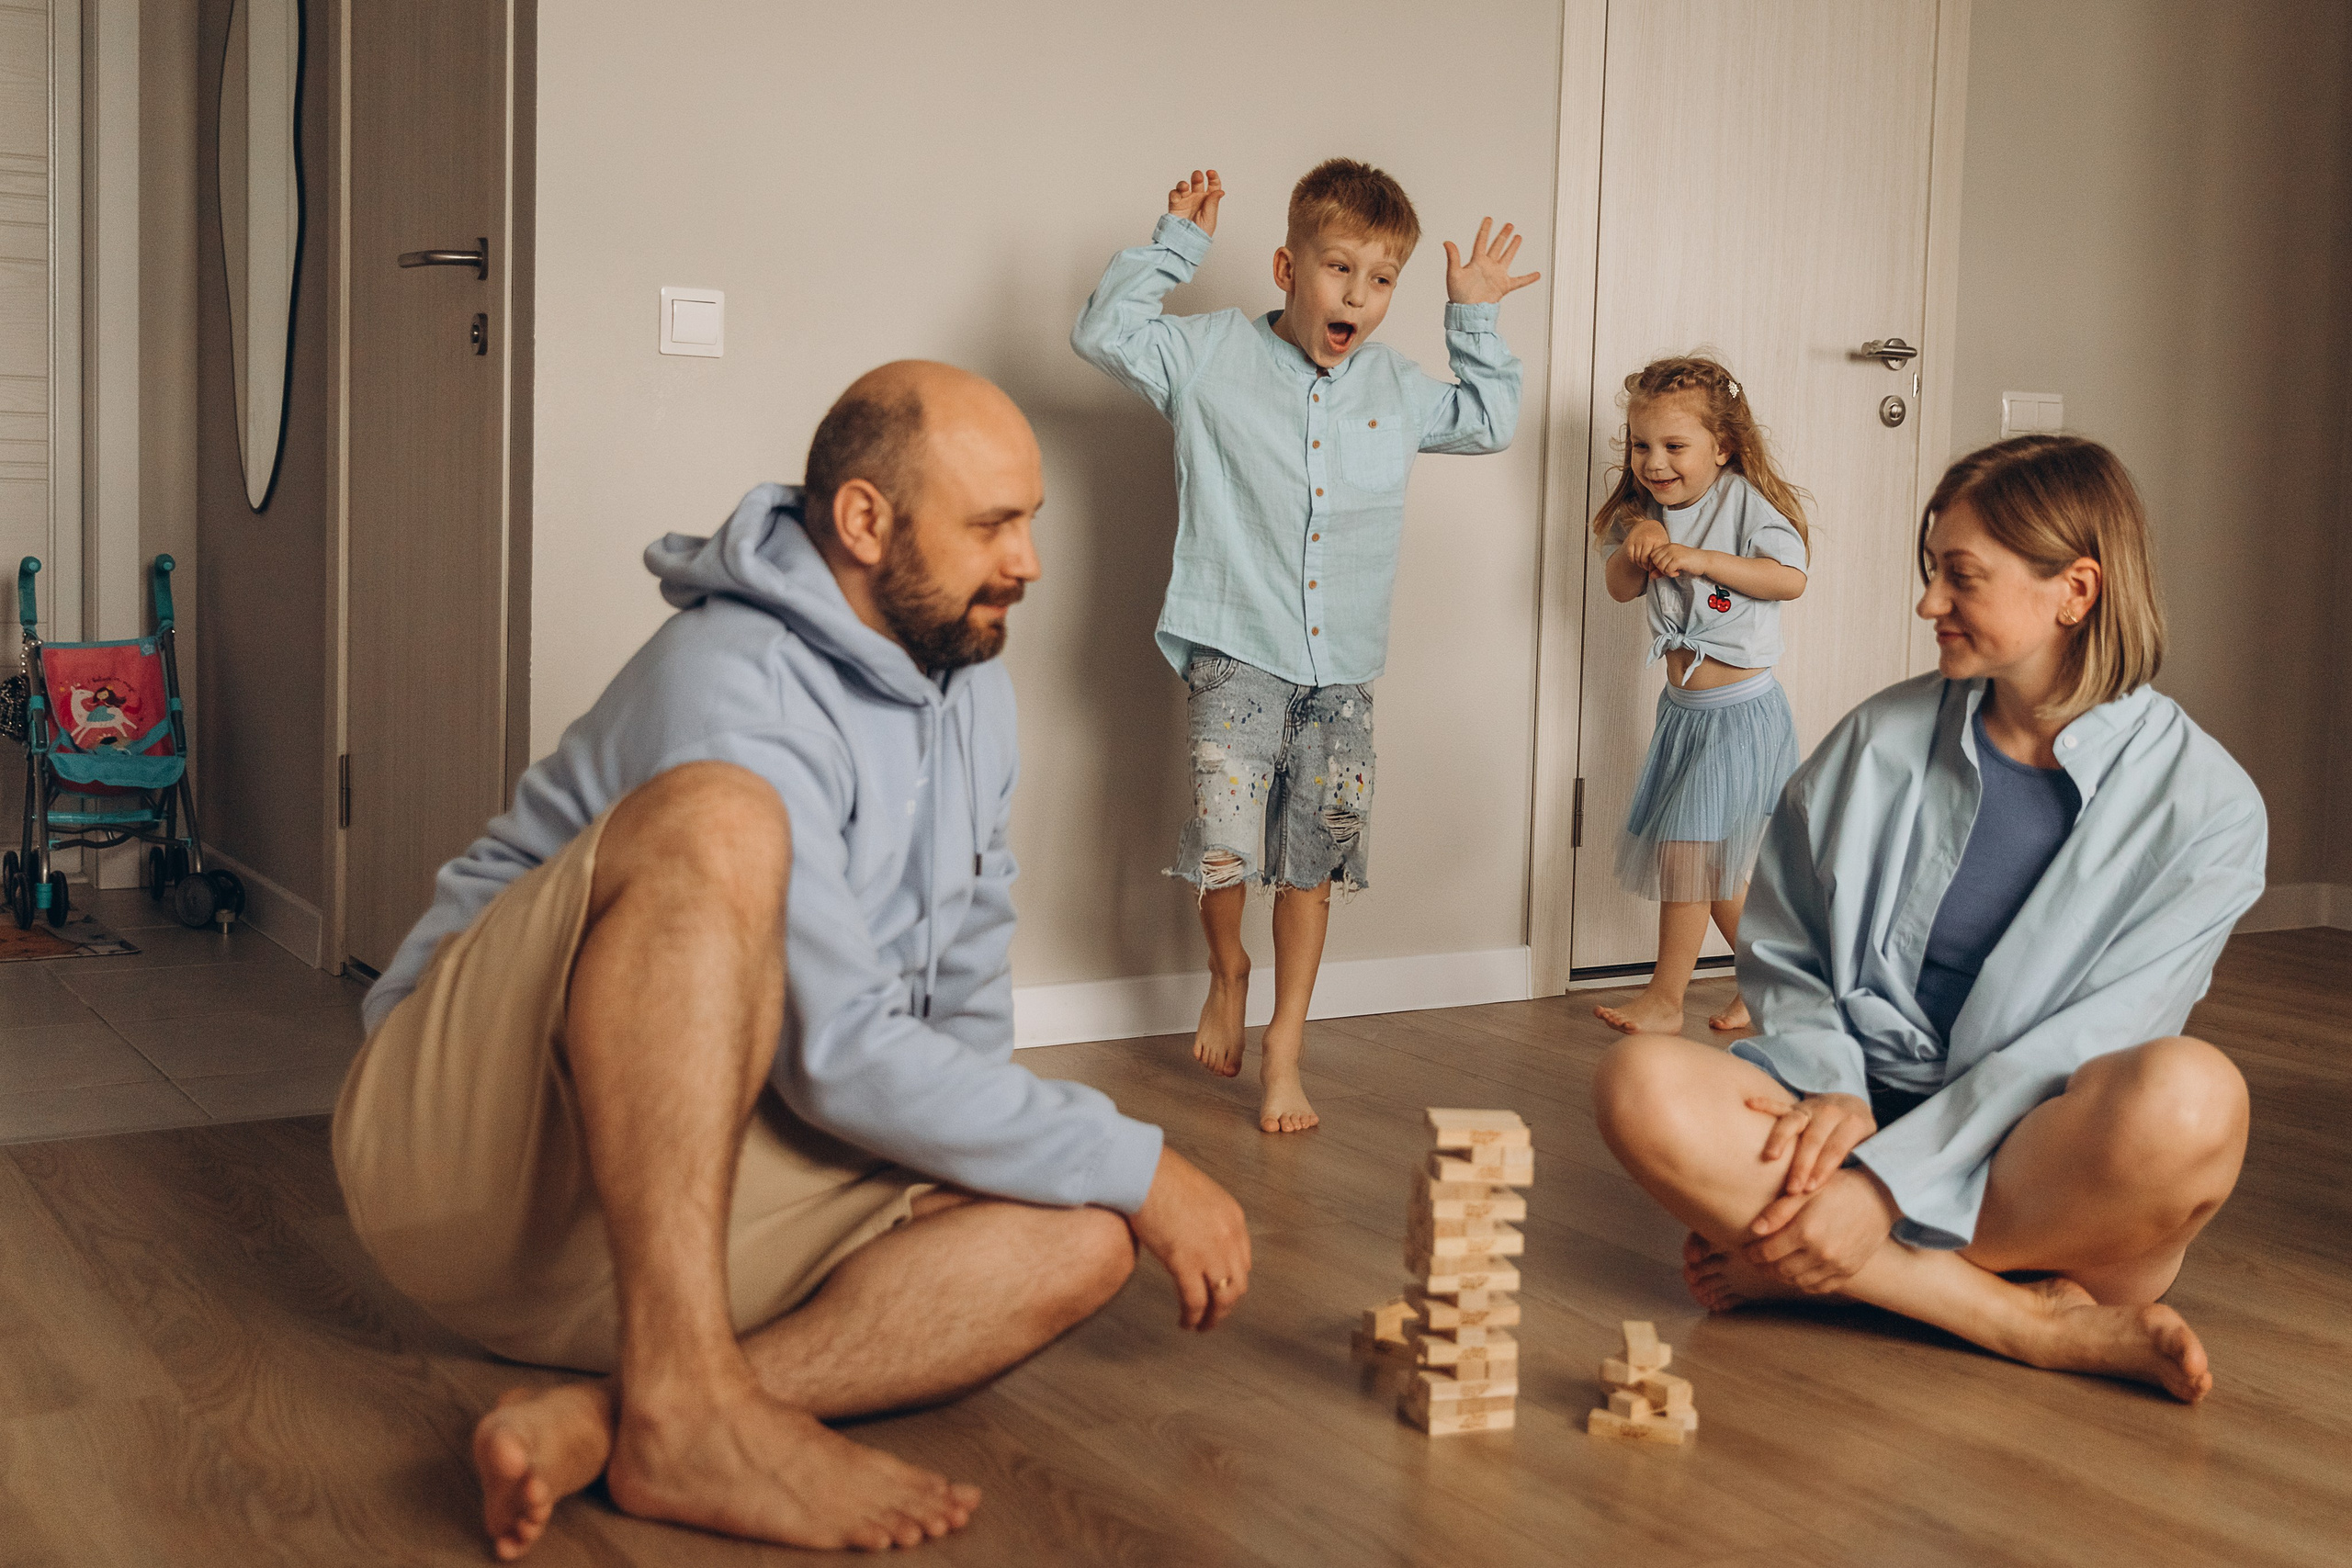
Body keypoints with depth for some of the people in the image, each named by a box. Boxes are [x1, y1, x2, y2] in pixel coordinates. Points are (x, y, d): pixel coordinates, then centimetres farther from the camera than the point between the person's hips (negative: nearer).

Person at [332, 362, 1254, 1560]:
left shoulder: (967, 675, 9)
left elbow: (965, 953, 19)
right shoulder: (738, 690, -20)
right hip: (468, 1134, -7)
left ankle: (598, 1422, -28)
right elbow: (843, 1058, -25)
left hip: (696, 1184, 8)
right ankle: (684, 1409, -38)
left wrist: (968, 1141, 5)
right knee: (717, 824, -34)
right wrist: (1138, 1167, -18)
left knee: (1077, 1239, -16)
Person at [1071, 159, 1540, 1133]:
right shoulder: (1212, 356, 0)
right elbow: (1102, 333, -5)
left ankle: (1284, 1052, 17)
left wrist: (1474, 319, 16)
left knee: (1315, 857, 5)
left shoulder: (1394, 388, 11)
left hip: (1343, 662, 4)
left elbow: (1490, 424, 24)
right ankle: (1227, 970, 18)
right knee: (1225, 835, -16)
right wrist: (1176, 243, -6)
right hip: (1237, 652, -4)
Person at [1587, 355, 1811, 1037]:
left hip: (1740, 711, -7)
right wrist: (1638, 547, -14)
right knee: (1715, 866, 13)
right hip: (1683, 708, 7)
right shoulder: (1649, 510, 6)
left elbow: (1791, 578, -21)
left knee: (1685, 849, -8)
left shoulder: (1743, 500, -12)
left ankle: (1664, 998, 2)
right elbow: (1622, 589, 6)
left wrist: (1701, 559, -27)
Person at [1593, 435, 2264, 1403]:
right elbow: (1781, 952, 10)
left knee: (2188, 1095, -36)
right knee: (1641, 1085, -27)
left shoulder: (2204, 802, -3)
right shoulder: (1884, 740, 7)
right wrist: (1830, 1092, -11)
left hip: (2036, 1168, -3)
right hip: (1859, 1117, 3)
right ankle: (2041, 1322, -26)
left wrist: (1891, 1180, -20)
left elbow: (2094, 1042, -11)